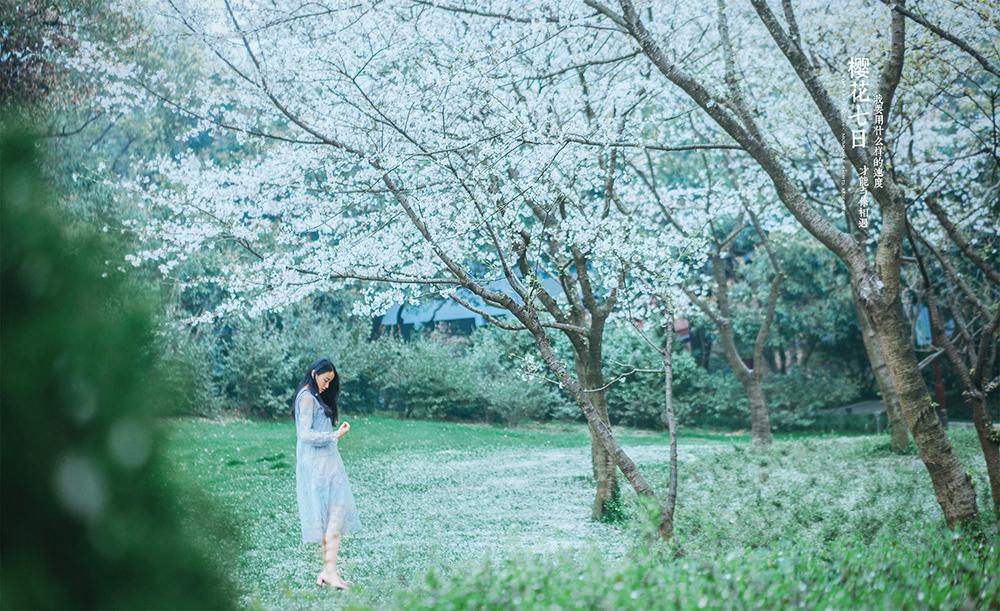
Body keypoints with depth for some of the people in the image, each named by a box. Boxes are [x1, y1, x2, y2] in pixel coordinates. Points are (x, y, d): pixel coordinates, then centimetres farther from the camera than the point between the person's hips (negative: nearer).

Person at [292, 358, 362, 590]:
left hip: (324, 463, 10)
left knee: (330, 517, 6)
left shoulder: (315, 397, 20)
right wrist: (335, 436, -24)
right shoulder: (307, 397, -10)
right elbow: (305, 434, -17)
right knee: (335, 514, -13)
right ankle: (330, 571, -16)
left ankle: (327, 571, 7)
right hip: (317, 464, -10)